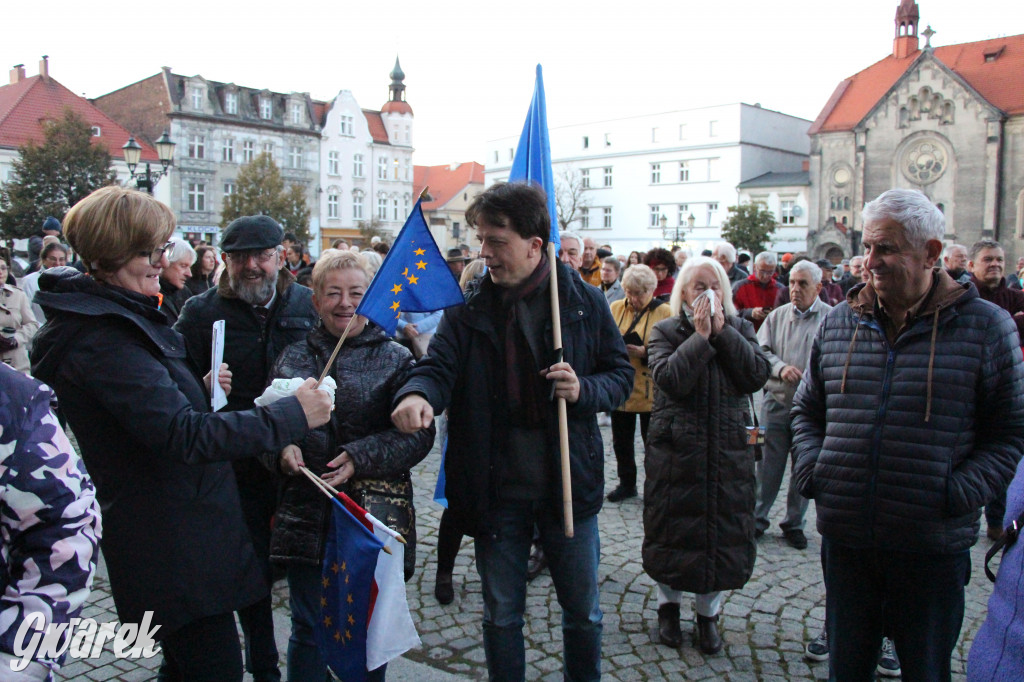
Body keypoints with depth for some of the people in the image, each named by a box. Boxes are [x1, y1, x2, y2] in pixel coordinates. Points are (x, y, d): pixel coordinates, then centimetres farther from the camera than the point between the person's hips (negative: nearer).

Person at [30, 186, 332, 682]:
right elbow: (184, 435, -30)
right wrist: (293, 415, -28)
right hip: (170, 544, -11)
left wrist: (197, 389, 4)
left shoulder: (109, 319, 11)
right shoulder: (103, 338, -23)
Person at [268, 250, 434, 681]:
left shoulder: (396, 359, 1)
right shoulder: (293, 358, 9)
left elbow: (418, 433, -6)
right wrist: (281, 448, -10)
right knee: (307, 629, 12)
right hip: (305, 513, 2)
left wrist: (360, 457, -17)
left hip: (374, 516, -2)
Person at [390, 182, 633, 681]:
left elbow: (621, 374, 2)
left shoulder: (584, 302, -3)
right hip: (496, 490, 1)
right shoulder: (468, 308, -2)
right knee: (501, 615, 17)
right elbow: (439, 366, -13)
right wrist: (418, 394, -36)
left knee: (583, 611, 16)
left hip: (569, 484, 0)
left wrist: (585, 390, -19)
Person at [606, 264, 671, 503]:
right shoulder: (615, 308, 7)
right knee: (621, 440, 14)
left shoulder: (665, 312, -5)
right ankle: (626, 484, 30)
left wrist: (646, 353, -23)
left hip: (649, 390, -4)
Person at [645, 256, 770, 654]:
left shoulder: (740, 329, 7)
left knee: (723, 532, 9)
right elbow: (669, 379, -19)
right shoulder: (665, 331, -1)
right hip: (675, 451, -2)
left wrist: (722, 331, -13)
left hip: (728, 453, 2)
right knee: (672, 531, 9)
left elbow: (757, 376, -10)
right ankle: (668, 606, 31)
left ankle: (708, 612, 29)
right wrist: (701, 335, -18)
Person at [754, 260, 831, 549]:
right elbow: (760, 350, 5)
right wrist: (780, 367, -12)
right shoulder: (778, 315, 6)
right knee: (768, 463, 6)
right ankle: (757, 518, 20)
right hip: (777, 400, 2)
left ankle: (794, 524, 25)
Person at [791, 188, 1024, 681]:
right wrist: (810, 465, -2)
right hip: (844, 538, 3)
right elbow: (807, 410, 14)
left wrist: (961, 492, -15)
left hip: (932, 547, -2)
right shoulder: (839, 322, 5)